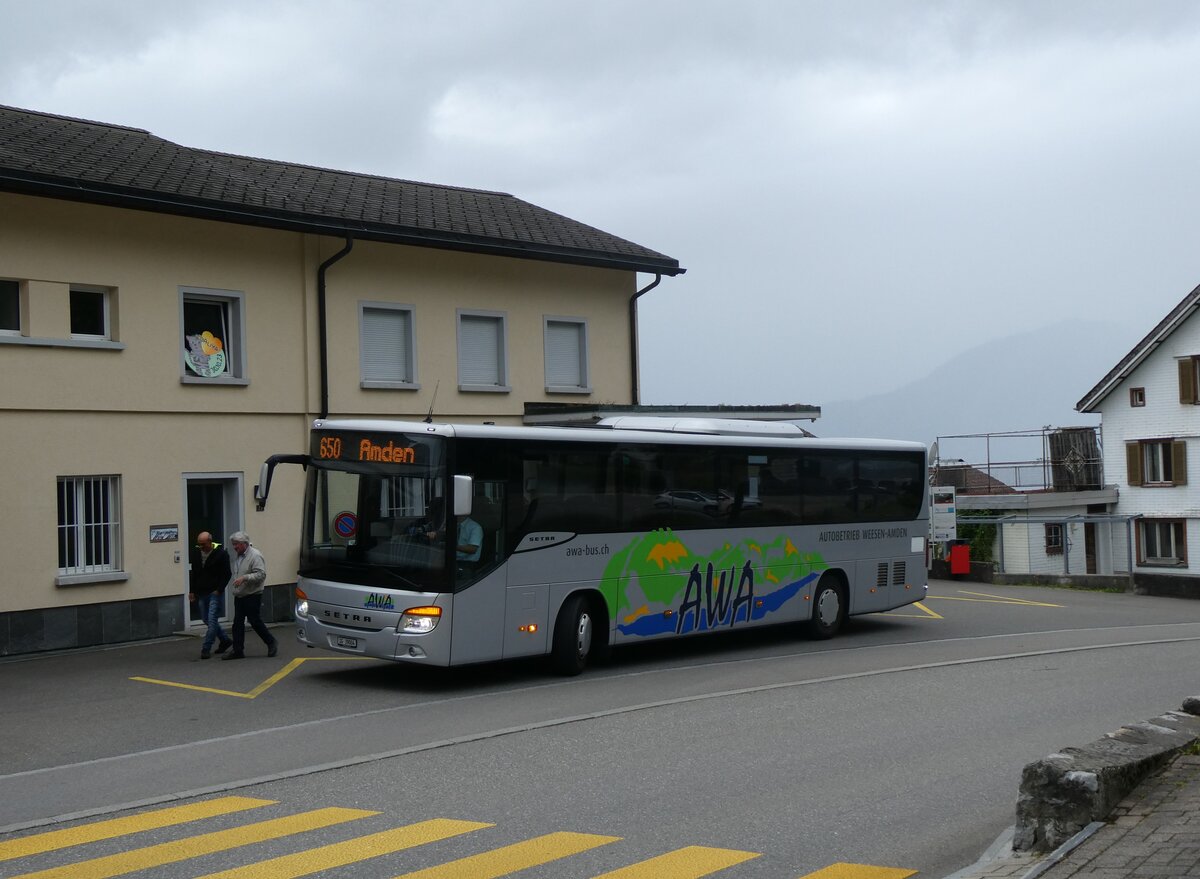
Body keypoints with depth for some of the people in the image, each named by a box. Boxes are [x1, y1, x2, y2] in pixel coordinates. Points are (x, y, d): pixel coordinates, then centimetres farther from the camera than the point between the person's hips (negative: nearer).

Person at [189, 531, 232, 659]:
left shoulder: (221, 553, -12)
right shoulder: (195, 552, 4)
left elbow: (226, 574, -9)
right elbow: (193, 573, 14)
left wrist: (219, 590, -15)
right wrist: (192, 591, 9)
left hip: (215, 593, -6)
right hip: (201, 593, 6)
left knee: (212, 620, -9)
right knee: (207, 619, 12)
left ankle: (206, 649, -4)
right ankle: (225, 641, 28)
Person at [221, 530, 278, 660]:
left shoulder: (255, 556, -13)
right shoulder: (234, 556, 12)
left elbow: (261, 574, -20)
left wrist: (244, 578, -27)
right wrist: (233, 582, 11)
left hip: (252, 596, -7)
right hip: (239, 596, 8)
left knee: (255, 622, -3)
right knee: (238, 623, 5)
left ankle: (271, 643, 14)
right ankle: (238, 651, 8)